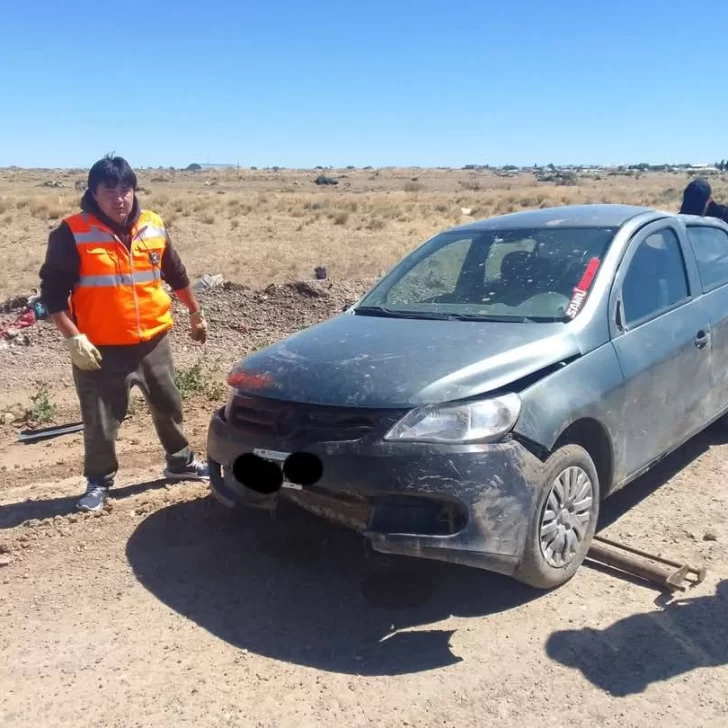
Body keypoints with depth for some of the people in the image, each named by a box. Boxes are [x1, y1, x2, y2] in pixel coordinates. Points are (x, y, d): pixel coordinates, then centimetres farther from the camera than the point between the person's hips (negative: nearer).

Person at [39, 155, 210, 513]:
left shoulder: (154, 226, 2)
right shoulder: (72, 233, -12)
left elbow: (176, 274, 15)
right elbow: (53, 290, -10)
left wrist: (196, 313, 21)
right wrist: (72, 338, -16)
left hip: (153, 342, 4)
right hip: (101, 349, -4)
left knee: (168, 406, 18)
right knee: (100, 422, 6)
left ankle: (181, 462, 38)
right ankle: (99, 481, 26)